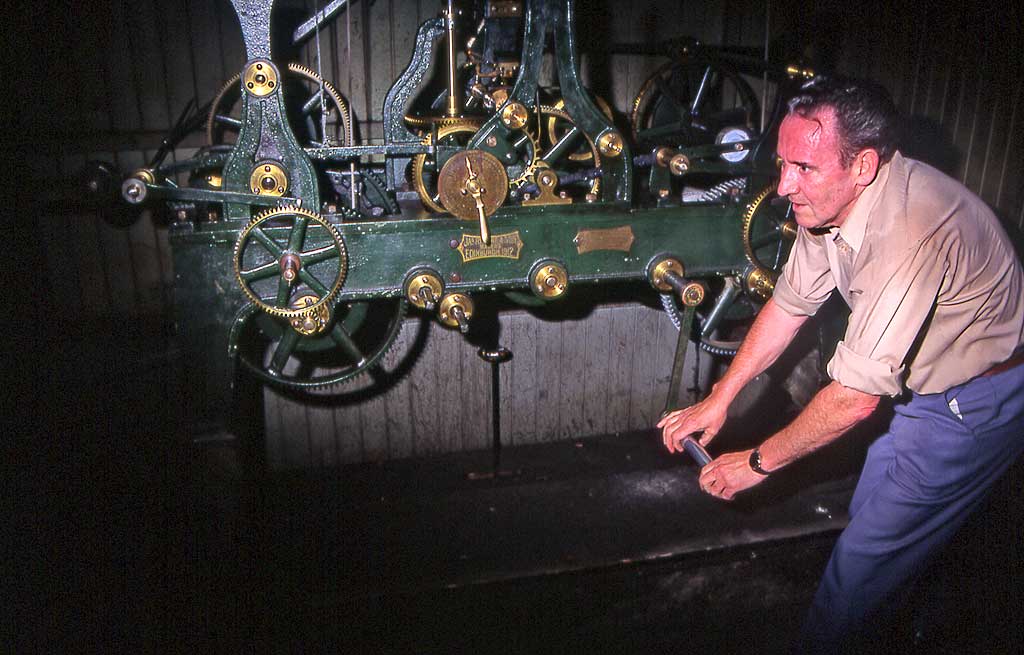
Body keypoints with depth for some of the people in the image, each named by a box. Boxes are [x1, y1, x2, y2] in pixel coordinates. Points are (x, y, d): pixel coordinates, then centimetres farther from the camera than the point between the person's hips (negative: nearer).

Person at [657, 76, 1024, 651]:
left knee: (872, 544, 0)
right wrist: (719, 399, 0)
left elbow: (857, 397, -33)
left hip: (975, 403, -8)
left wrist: (759, 462, -20)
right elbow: (791, 303, 1)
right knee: (870, 512, 20)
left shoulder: (910, 234, -38)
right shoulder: (830, 199, -12)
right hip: (928, 382, 8)